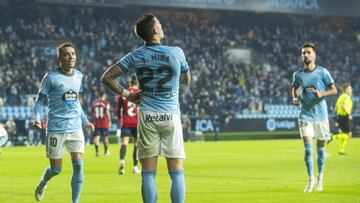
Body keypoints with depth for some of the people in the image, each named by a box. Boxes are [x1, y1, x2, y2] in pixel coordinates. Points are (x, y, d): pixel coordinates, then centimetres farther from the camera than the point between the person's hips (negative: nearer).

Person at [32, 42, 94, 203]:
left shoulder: (78, 76, 10)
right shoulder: (51, 77, -6)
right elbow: (40, 100, -2)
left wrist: (85, 121, 22)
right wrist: (37, 118, -19)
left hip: (76, 128, 4)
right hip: (56, 129, -4)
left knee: (78, 165, -10)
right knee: (56, 169, 5)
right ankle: (42, 184, 39)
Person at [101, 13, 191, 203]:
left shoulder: (135, 56, 0)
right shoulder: (176, 52, -4)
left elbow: (107, 77, -1)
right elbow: (186, 80, 13)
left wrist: (127, 94, 8)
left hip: (147, 116, 1)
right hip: (171, 116, -1)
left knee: (148, 173, 3)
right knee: (177, 173, 2)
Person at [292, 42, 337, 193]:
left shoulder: (322, 72, -3)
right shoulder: (298, 74, 2)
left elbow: (334, 90, -1)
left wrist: (322, 94, -20)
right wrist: (295, 98, -3)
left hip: (321, 114, -1)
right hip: (305, 114, 1)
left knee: (320, 147, 6)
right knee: (307, 147, -11)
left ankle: (320, 178, 23)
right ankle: (311, 179, -4)